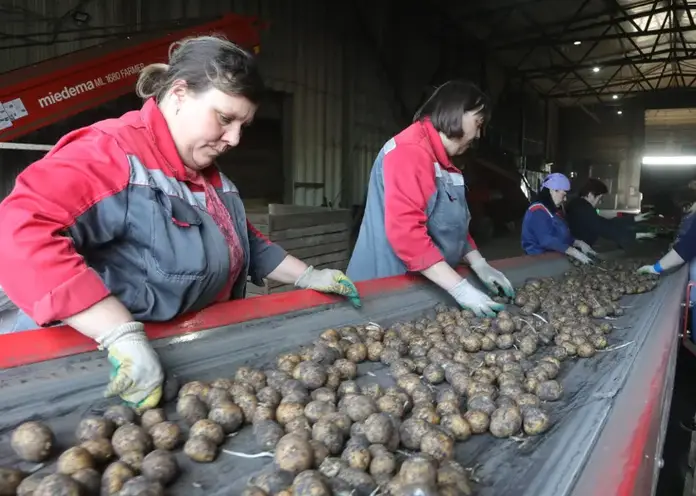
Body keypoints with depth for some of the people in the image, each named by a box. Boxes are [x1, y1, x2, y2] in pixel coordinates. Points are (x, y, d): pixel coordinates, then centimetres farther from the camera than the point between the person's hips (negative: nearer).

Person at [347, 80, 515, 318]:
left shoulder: (441, 159, 13)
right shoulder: (410, 151, -18)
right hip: (389, 284, -9)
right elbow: (405, 231, -28)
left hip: (418, 283, 9)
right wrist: (461, 288, -27)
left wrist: (480, 265, 6)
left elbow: (452, 226, 20)